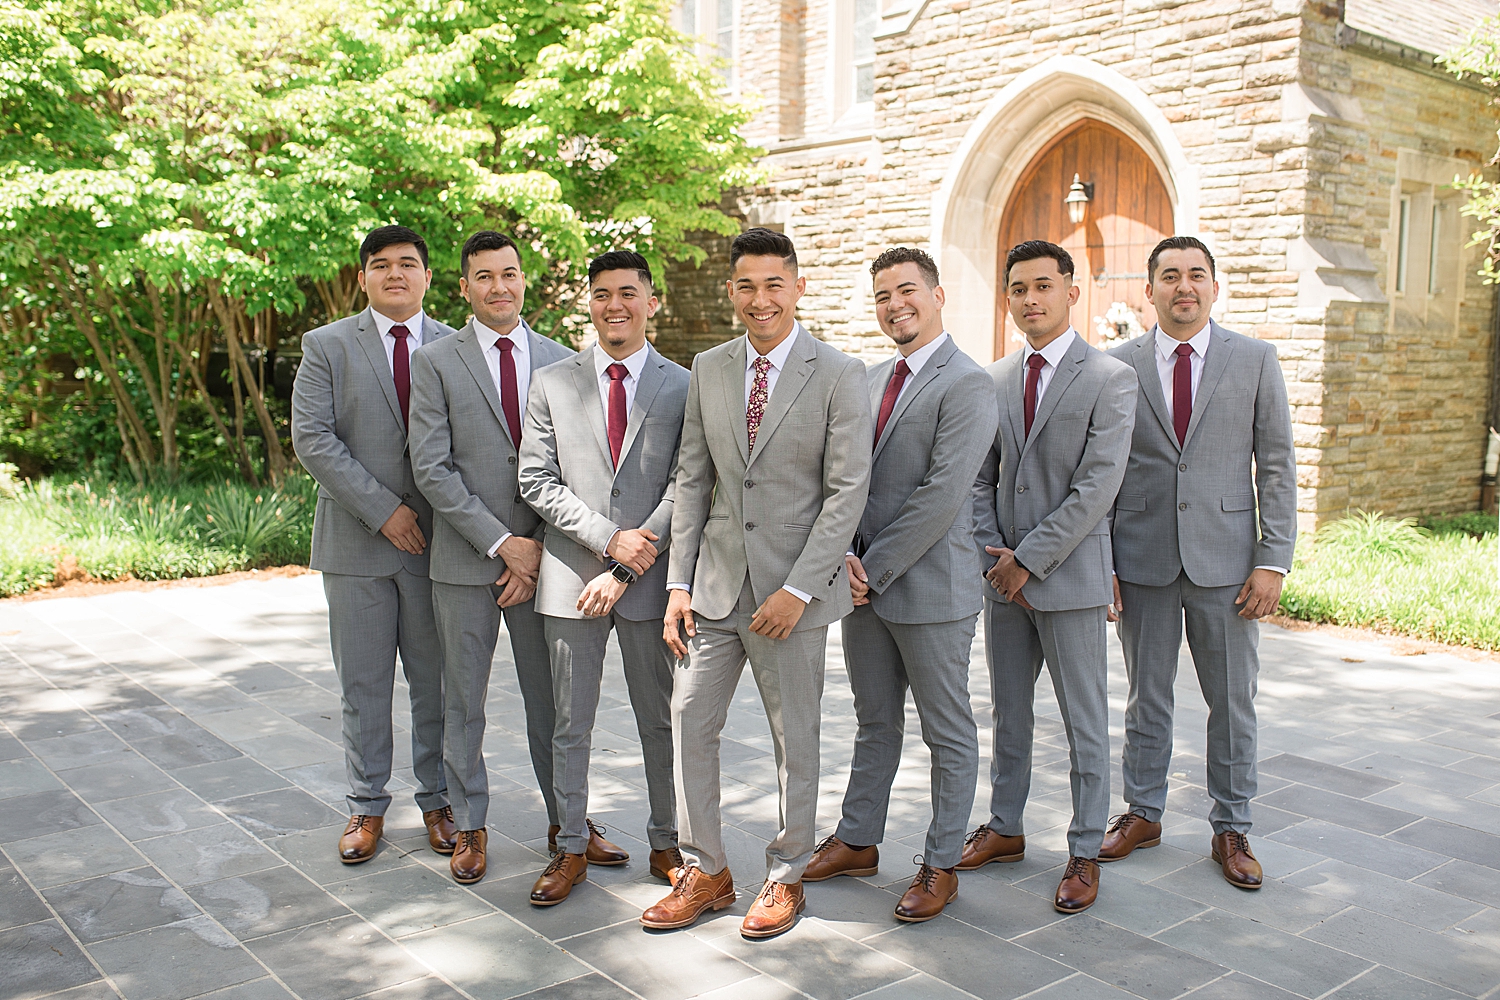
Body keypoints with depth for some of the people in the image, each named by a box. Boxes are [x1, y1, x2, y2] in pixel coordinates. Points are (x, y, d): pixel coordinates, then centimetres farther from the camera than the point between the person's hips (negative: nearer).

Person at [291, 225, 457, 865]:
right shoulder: (327, 346, 3)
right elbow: (312, 439, -6)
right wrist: (382, 508, -13)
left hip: (435, 542, 1)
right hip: (356, 543, 0)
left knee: (436, 683, 8)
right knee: (362, 686, 8)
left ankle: (437, 800, 24)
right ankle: (368, 807, 22)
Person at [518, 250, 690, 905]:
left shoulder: (683, 388, 1)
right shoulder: (552, 384, 6)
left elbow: (685, 488, -5)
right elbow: (537, 481, 0)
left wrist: (623, 571, -12)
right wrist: (609, 538, -13)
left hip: (651, 581, -1)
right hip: (571, 579, 1)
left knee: (663, 723, 10)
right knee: (570, 726, 9)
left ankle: (666, 844, 26)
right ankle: (571, 851, 23)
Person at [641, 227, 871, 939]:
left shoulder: (838, 375, -7)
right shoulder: (707, 370, 7)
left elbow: (848, 491, -11)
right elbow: (691, 480, 9)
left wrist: (798, 589, -16)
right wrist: (679, 584, 3)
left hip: (792, 588, -4)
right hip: (716, 584, 4)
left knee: (794, 739, 8)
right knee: (689, 722, 7)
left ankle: (786, 878, 26)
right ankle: (705, 873, 23)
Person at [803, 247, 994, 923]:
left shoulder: (966, 384, -13)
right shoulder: (871, 380, 13)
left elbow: (942, 494, -20)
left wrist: (877, 567, -16)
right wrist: (846, 553, -5)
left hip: (930, 587, -7)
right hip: (864, 585, 7)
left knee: (949, 734, 7)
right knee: (875, 723, 19)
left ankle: (941, 867, 20)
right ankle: (858, 842, 33)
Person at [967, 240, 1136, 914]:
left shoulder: (1110, 379, -8)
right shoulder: (994, 379, 9)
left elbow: (1097, 487, -15)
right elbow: (980, 478, 11)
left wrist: (1029, 558, -16)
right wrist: (990, 552, -3)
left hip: (1070, 575, -5)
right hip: (1005, 577, 5)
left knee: (1084, 720, 5)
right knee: (1008, 710, 16)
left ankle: (1084, 852, 18)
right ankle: (1005, 828, 31)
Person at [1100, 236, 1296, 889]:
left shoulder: (1255, 360, 2)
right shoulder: (1117, 365, 2)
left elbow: (1276, 467, 1)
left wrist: (1273, 560, -6)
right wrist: (1101, 563, -2)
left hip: (1225, 562, 0)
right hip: (1143, 561, 0)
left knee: (1233, 702, 8)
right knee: (1147, 697, 12)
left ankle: (1231, 829, 23)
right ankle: (1143, 814, 28)